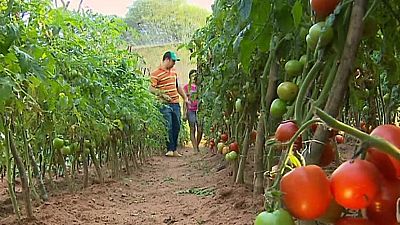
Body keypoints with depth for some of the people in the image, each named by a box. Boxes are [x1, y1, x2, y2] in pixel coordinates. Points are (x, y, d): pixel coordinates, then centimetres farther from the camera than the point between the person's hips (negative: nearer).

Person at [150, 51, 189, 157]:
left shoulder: (174, 72, 18)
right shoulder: (156, 74, -6)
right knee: (168, 127, -9)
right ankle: (170, 149, -1)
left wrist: (185, 98, 23)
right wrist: (162, 94, -23)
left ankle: (174, 149, 16)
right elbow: (151, 88, -12)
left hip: (176, 104, 7)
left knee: (176, 127, 7)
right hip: (165, 105, -7)